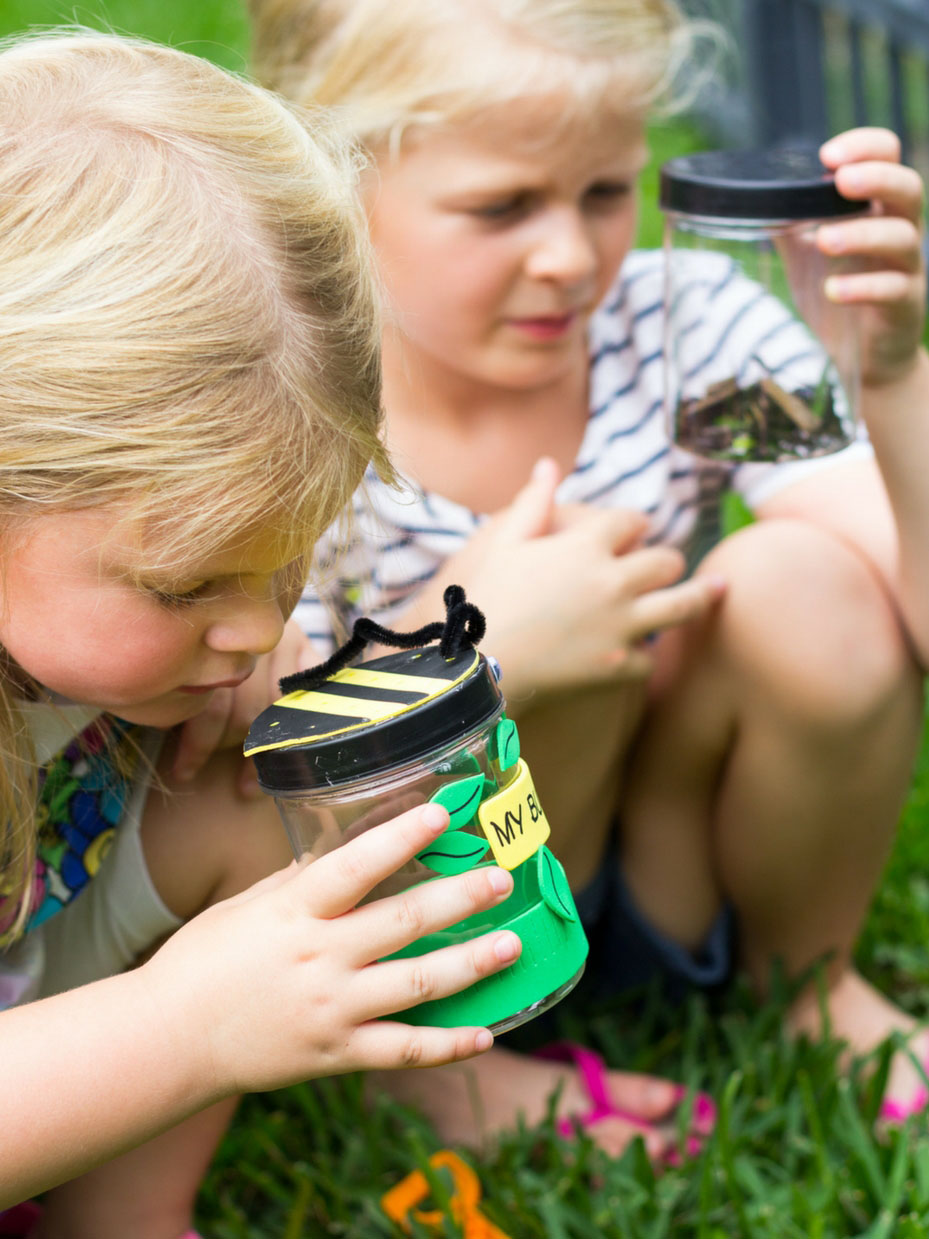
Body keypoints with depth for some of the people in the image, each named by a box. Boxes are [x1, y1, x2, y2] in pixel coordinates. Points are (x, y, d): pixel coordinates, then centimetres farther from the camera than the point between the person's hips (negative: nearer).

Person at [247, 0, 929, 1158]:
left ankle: (808, 977, 5)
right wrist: (481, 654, -38)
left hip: (669, 881, 3)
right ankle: (427, 1054, -5)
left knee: (806, 586, -24)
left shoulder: (679, 328, -16)